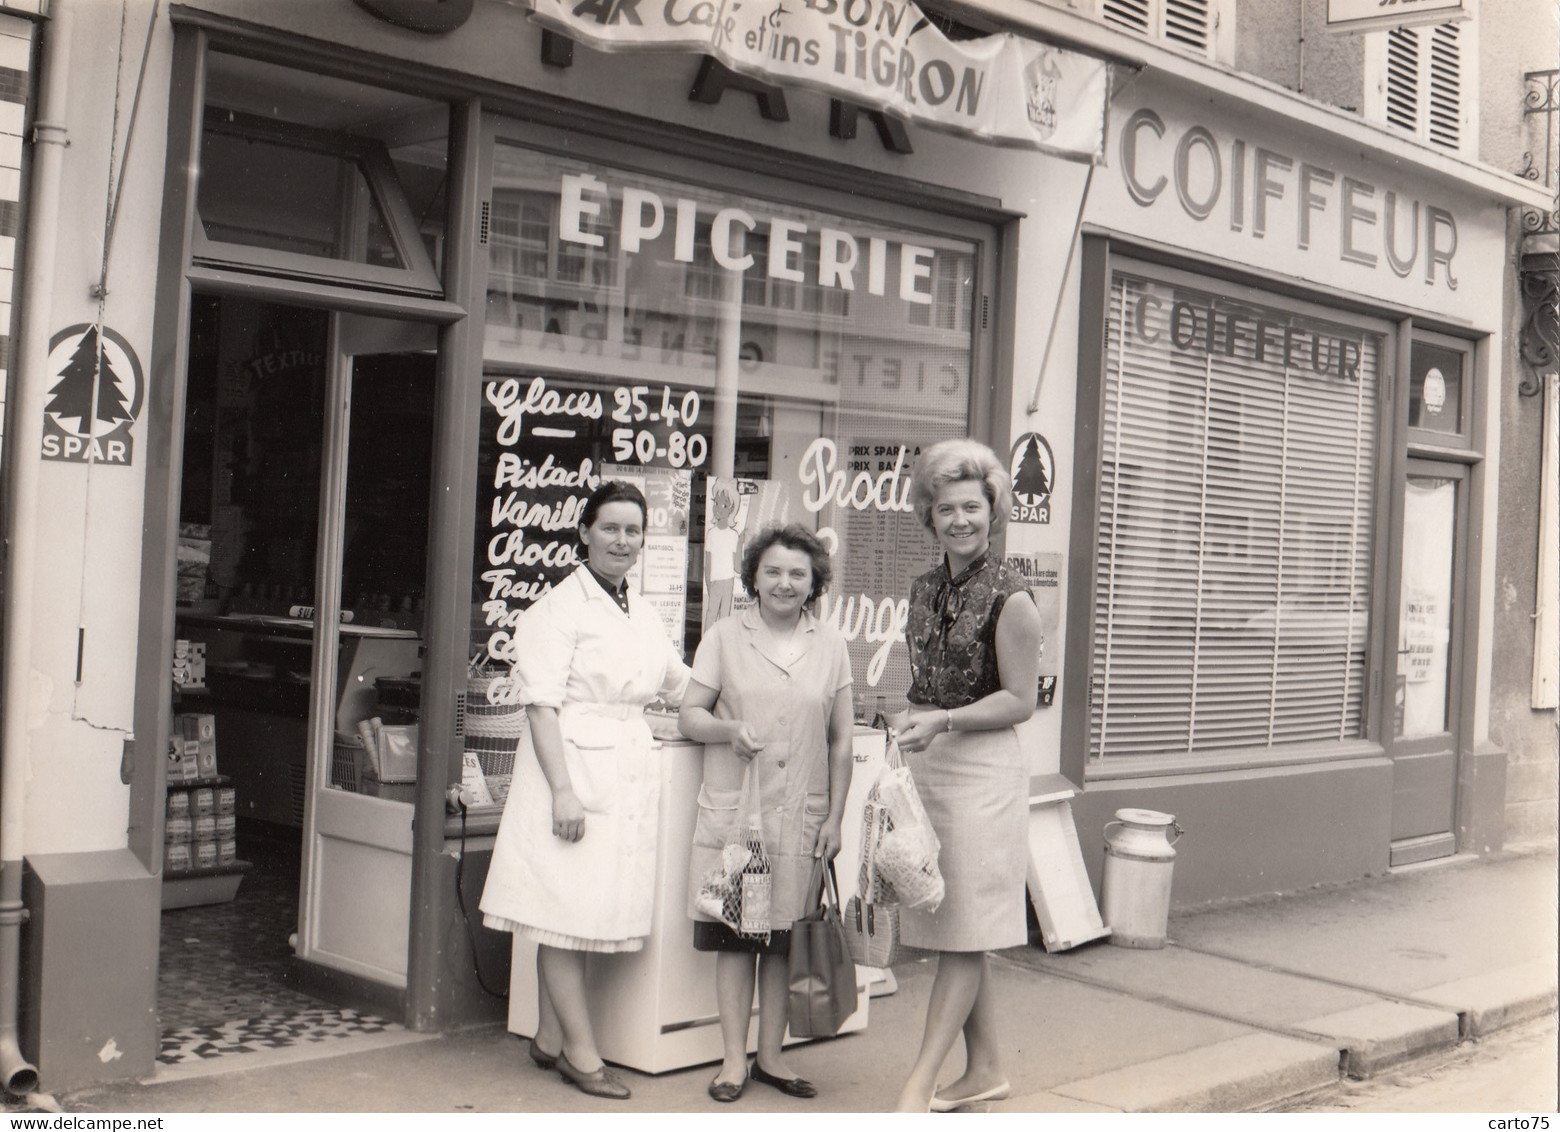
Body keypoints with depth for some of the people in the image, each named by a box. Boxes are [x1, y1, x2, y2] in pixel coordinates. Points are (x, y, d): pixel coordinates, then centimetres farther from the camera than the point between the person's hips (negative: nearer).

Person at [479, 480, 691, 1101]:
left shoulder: (644, 616, 15)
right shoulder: (559, 608, -7)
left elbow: (680, 683, 28)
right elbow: (543, 704, -13)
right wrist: (563, 789, -20)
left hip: (628, 775, 7)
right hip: (574, 766, -7)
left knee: (585, 911, 11)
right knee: (567, 909, -2)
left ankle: (550, 1038, 21)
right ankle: (581, 1051, 5)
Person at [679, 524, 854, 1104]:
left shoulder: (830, 645, 7)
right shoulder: (725, 636, 4)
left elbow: (841, 741, 9)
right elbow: (688, 715, 4)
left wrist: (834, 817, 5)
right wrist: (729, 729, -17)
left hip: (802, 816, 1)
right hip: (732, 810, -1)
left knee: (785, 938, 6)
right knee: (734, 935, 2)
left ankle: (770, 1055, 19)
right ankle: (734, 1058, 12)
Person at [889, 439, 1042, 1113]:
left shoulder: (1009, 598, -9)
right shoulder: (925, 591, 12)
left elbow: (1020, 699, -9)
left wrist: (943, 721, -18)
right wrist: (909, 723, 13)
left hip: (982, 769, -8)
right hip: (924, 768, 8)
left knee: (965, 935, -3)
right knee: (953, 935, 12)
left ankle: (919, 1081, -1)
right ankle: (986, 1070, 23)